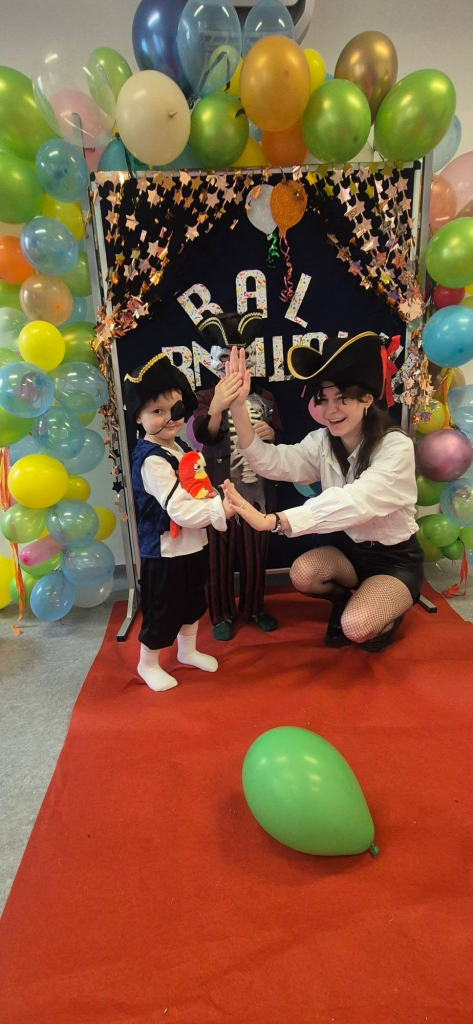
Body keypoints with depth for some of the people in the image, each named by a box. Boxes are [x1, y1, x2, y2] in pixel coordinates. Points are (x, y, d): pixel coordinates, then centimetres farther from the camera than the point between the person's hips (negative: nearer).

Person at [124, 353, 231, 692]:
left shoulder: (179, 446, 5)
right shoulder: (151, 460, -25)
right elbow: (180, 510, -30)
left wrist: (213, 494, 0)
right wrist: (221, 509, -29)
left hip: (192, 544, 9)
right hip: (165, 550, -9)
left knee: (193, 603, 24)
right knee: (162, 612, 8)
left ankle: (188, 651, 46)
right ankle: (148, 664, 32)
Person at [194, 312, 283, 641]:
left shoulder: (264, 397, 6)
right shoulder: (207, 398, -5)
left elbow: (280, 439, 13)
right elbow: (204, 434, -26)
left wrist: (271, 434, -12)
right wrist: (217, 407, -48)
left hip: (258, 491, 3)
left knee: (256, 555, 15)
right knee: (220, 556, 9)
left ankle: (253, 608, 35)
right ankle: (222, 614, 27)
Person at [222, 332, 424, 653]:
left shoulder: (396, 447, -24)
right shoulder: (322, 442, -6)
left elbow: (354, 502, -40)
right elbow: (272, 462, -23)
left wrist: (272, 521, -50)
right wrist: (238, 407, -37)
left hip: (396, 558, -4)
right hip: (348, 547, 5)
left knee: (356, 627, -25)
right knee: (303, 573, -24)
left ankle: (390, 610, 11)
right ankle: (346, 598, 10)